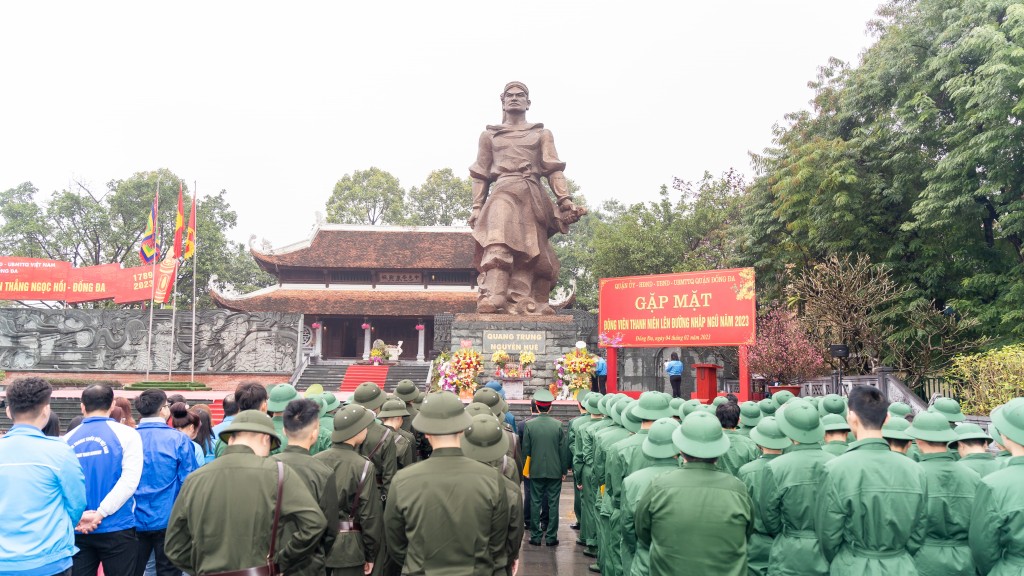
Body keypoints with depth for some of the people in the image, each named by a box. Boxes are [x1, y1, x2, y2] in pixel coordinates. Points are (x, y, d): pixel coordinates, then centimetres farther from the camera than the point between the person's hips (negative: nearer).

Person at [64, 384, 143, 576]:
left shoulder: (68, 439, 5)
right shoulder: (126, 434, -4)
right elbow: (130, 480, -14)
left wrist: (77, 515, -8)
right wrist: (100, 513, -12)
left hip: (77, 529, 3)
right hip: (116, 528, -3)